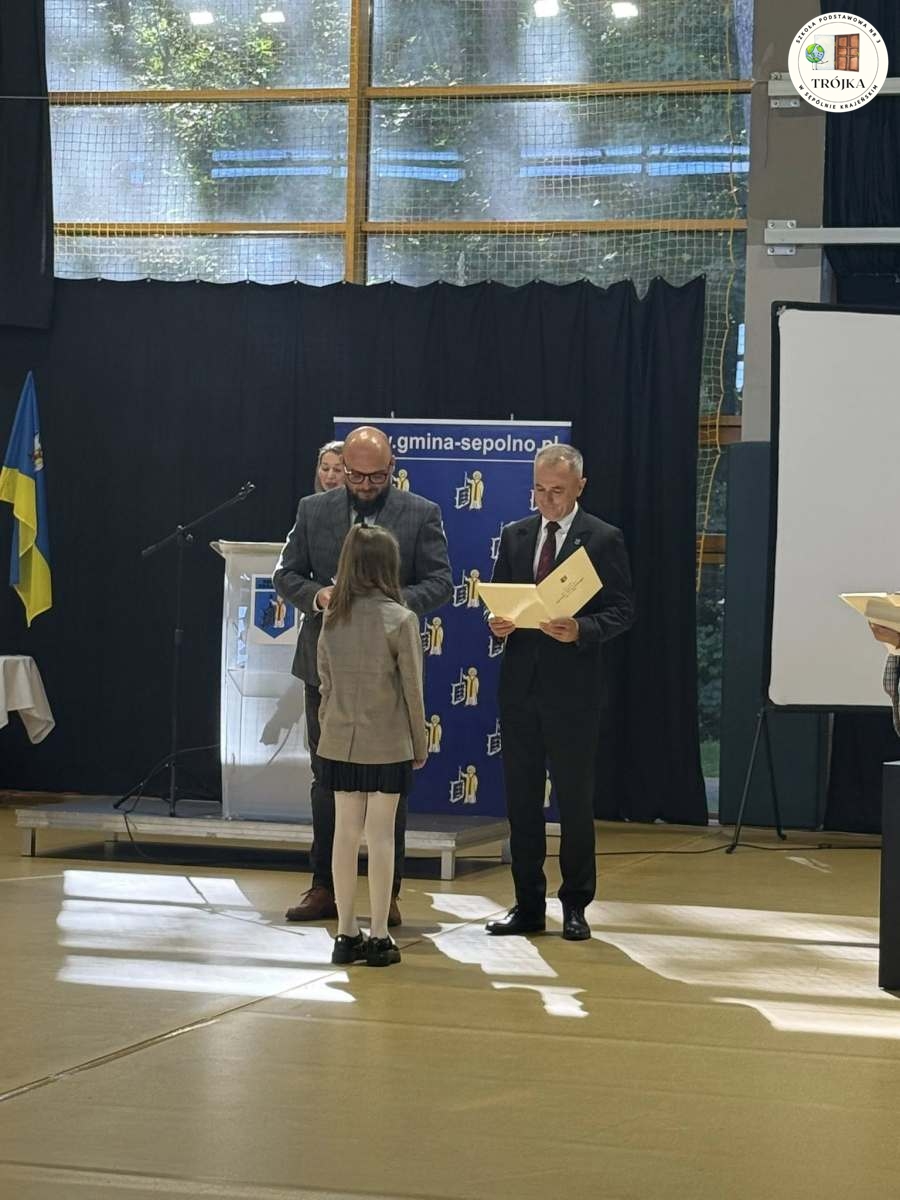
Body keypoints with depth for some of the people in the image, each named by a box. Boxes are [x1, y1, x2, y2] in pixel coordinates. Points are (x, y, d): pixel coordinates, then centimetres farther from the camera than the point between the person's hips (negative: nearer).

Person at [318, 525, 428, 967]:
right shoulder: (400, 619, -11)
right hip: (387, 743, -4)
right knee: (380, 835, 1)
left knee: (346, 832, 8)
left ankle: (347, 935, 13)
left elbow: (325, 682, 7)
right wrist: (420, 743, 2)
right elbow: (412, 689, -8)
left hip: (340, 742, 4)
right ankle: (379, 938, 5)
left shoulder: (332, 618, 1)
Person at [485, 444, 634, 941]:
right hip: (520, 683, 4)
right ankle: (528, 905, 16)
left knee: (574, 798, 2)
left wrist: (581, 630, -22)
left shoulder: (603, 539, -2)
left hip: (573, 687, -4)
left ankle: (575, 906, 12)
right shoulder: (514, 536, 11)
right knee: (521, 797, 8)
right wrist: (498, 621, -7)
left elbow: (622, 610, -5)